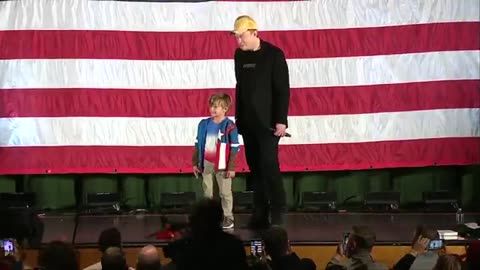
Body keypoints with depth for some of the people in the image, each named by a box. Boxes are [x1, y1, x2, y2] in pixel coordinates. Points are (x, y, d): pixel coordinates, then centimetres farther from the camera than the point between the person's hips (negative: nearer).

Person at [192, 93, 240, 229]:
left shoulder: (230, 127, -12)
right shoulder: (204, 124, 1)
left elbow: (234, 149, -9)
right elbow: (198, 145, 8)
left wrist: (232, 167, -11)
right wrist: (195, 163, 7)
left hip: (222, 166, -4)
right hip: (206, 165, 4)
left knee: (225, 193, 5)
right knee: (207, 193, 11)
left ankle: (228, 217, 15)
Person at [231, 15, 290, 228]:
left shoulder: (274, 54, -8)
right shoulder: (239, 55, 9)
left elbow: (283, 89, -10)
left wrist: (281, 120, -15)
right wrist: (238, 117, 11)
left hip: (268, 121, -5)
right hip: (248, 122, 5)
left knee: (269, 165, -11)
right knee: (255, 168, 6)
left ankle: (278, 213, -2)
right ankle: (260, 214, 11)